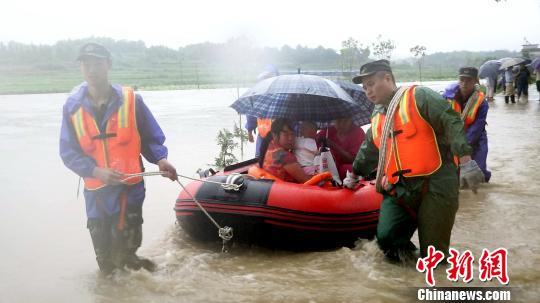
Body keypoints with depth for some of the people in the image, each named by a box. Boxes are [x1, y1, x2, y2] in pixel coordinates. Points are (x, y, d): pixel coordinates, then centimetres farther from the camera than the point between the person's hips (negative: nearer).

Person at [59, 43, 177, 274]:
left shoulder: (131, 100, -5)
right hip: (95, 191, 3)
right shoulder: (73, 106, -1)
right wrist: (96, 171, -16)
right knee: (104, 260, 16)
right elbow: (68, 152, -1)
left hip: (130, 187, -3)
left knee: (125, 252, -3)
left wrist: (159, 159, -16)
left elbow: (151, 138, 3)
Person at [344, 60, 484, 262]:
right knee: (386, 237, -12)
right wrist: (354, 173, 44)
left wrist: (465, 159, -23)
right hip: (400, 188, 6)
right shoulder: (377, 118, 18)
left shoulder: (418, 97, -5)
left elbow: (451, 122, -14)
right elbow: (368, 152, 33)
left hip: (434, 185, -6)